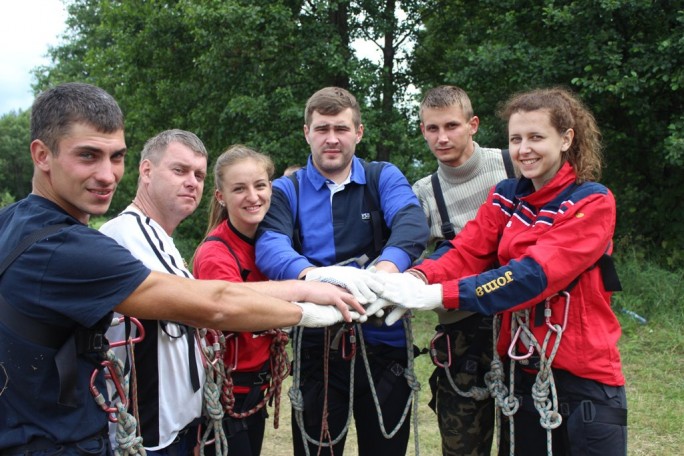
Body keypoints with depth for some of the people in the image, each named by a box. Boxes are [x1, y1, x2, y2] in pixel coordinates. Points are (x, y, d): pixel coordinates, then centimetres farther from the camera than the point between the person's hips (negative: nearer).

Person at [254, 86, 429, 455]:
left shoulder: (384, 178, 3)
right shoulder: (286, 191, 2)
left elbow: (411, 224, -17)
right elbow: (270, 246, -17)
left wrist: (385, 268, -40)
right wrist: (310, 274, -39)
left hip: (384, 342, 1)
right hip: (316, 346, 0)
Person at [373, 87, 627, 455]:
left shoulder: (592, 203, -12)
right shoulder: (505, 197, 5)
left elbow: (536, 272, -25)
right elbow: (466, 251, -8)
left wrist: (438, 295, -33)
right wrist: (416, 279, -30)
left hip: (584, 375, -5)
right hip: (521, 371, 5)